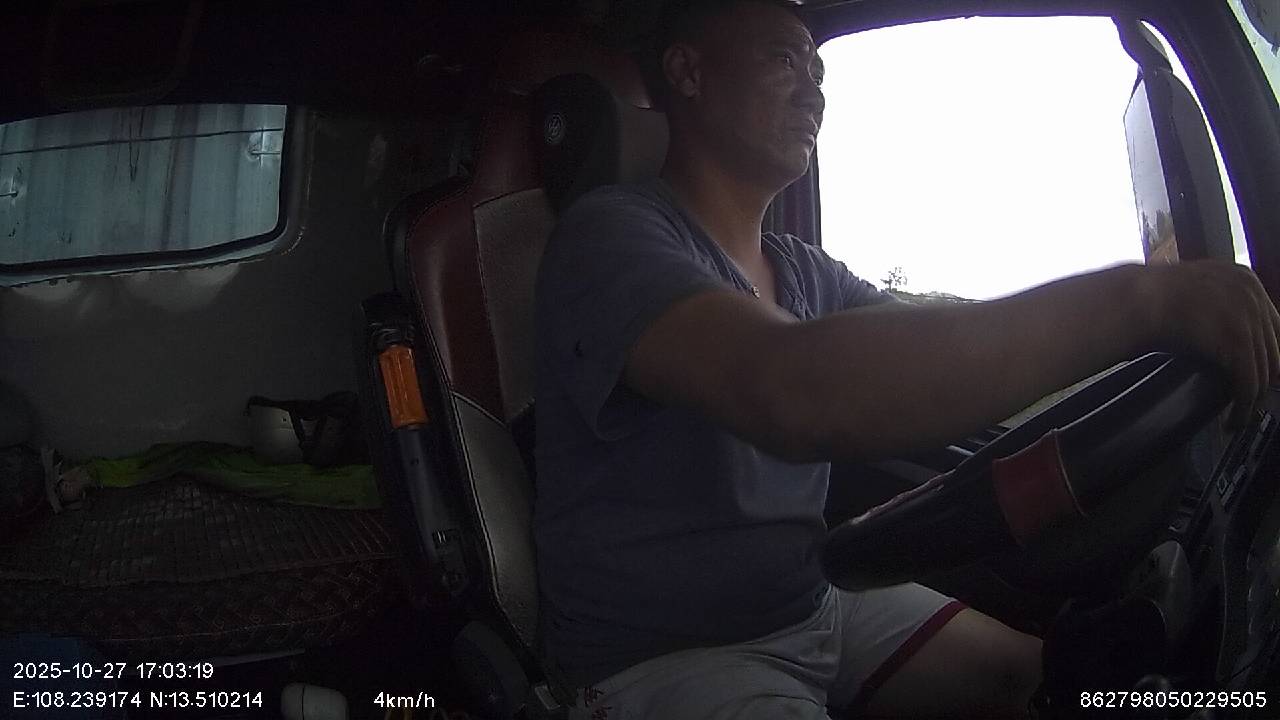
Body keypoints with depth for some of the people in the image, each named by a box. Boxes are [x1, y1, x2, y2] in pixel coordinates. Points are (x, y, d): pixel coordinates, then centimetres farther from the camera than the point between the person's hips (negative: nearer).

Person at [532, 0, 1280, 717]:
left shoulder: (806, 273, 8)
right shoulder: (614, 235, -19)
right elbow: (795, 393, -36)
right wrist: (1140, 298, -35)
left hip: (815, 604, 8)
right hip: (665, 658, -7)